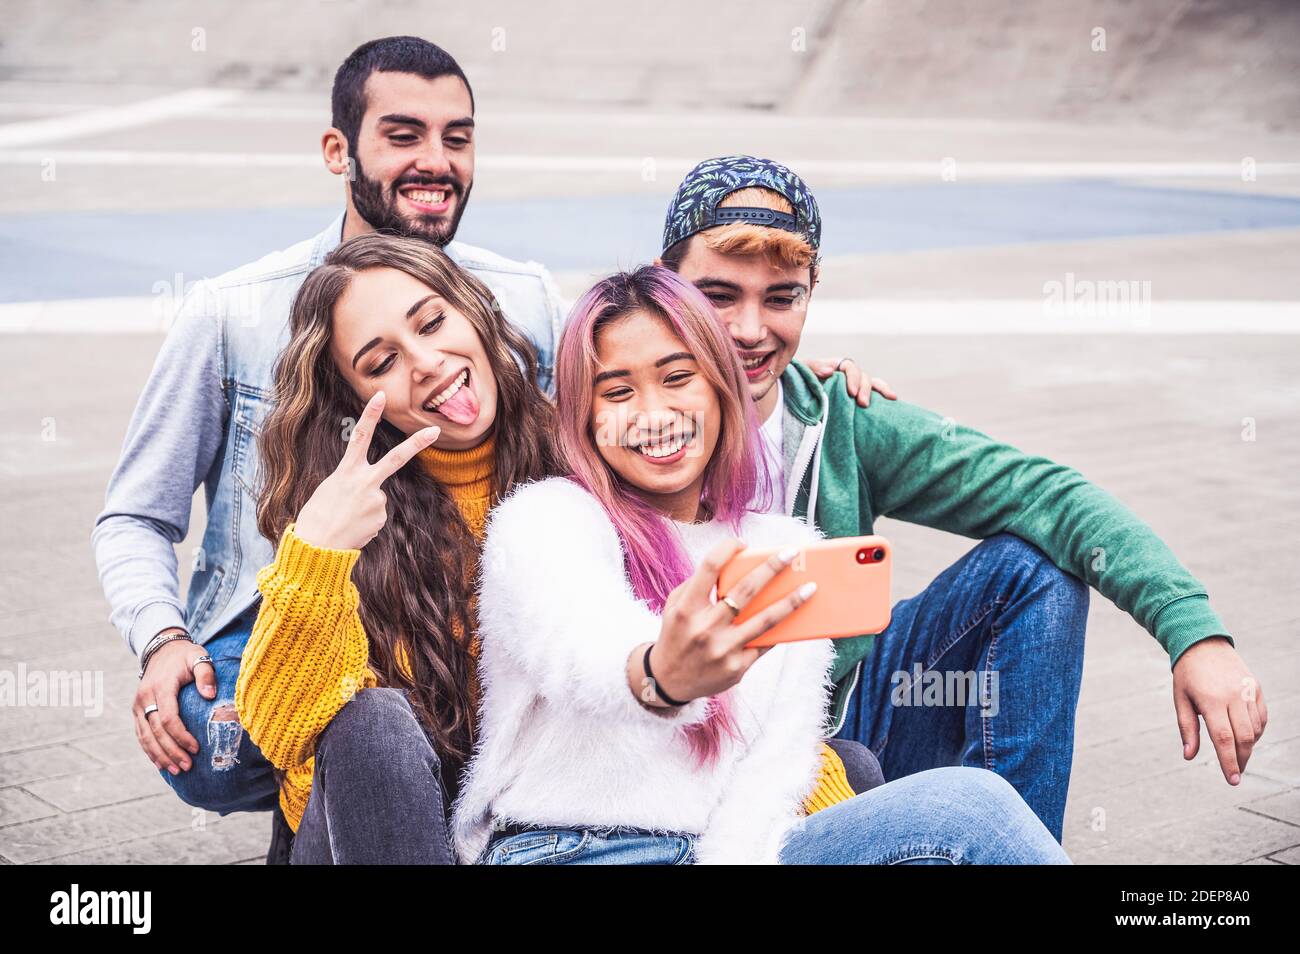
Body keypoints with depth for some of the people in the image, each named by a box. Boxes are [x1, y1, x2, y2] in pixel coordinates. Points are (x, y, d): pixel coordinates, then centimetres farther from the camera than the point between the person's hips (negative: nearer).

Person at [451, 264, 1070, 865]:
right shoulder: (543, 521, 0)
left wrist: (731, 853, -14)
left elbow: (784, 752, 5)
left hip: (729, 847, 5)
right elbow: (575, 656, -24)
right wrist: (658, 678, -47)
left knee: (965, 804, -22)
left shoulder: (786, 550, 15)